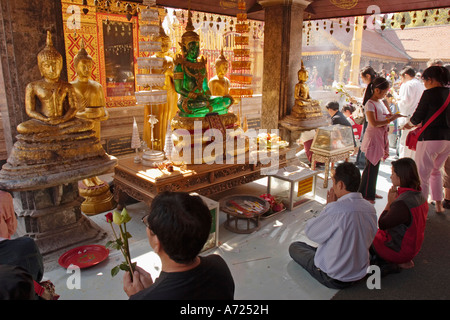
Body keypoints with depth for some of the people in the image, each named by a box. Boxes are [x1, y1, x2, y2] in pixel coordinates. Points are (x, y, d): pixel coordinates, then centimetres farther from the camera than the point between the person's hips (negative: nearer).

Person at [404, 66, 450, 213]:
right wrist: (422, 124, 25)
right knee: (435, 171, 25)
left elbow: (417, 117, -8)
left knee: (422, 175, 0)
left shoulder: (429, 93, -10)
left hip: (430, 138, -7)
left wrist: (409, 124, 14)